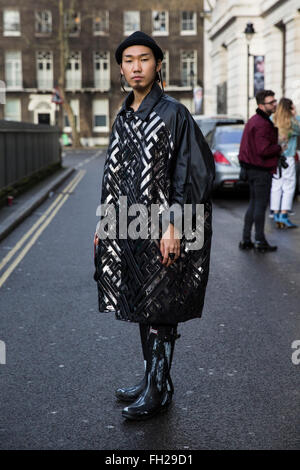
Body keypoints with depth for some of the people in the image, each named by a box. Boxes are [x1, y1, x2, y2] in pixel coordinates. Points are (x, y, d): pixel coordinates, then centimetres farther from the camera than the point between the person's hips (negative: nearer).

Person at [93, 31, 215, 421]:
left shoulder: (173, 113, -9)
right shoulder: (123, 118, 12)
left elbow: (194, 171, -13)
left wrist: (173, 225, -19)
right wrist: (105, 222, 16)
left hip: (160, 230, -7)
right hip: (130, 228, 7)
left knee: (158, 310, 0)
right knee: (142, 306, 14)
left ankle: (158, 391, 13)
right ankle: (152, 379, 28)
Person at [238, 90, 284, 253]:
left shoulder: (253, 120, 14)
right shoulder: (262, 124, -19)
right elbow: (264, 150, -26)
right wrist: (279, 148, -9)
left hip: (251, 167, 10)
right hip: (261, 169, -10)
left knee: (253, 204, 15)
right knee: (261, 204, -3)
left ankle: (246, 240, 18)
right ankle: (260, 241, 4)